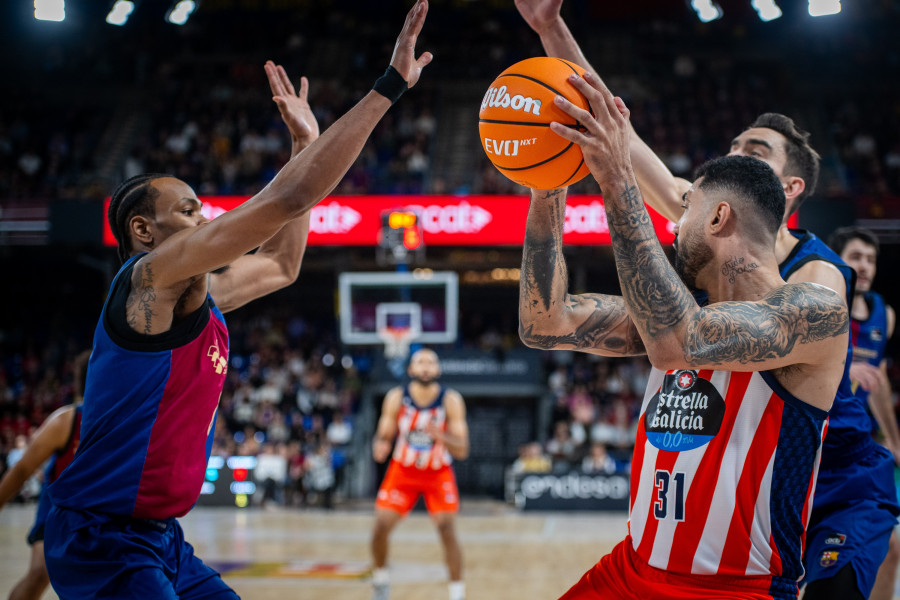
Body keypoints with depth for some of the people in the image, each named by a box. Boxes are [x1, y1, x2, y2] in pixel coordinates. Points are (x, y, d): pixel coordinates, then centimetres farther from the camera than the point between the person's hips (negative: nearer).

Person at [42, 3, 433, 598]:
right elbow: (289, 198, -21)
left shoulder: (195, 295, 13)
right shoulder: (151, 279, -14)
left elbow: (282, 264, 30)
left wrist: (304, 143, 25)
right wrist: (390, 86, -18)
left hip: (161, 541, 10)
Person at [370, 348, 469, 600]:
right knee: (380, 527, -6)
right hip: (402, 471, 2)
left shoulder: (451, 400, -18)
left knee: (447, 529, -17)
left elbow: (462, 450, -19)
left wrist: (440, 436, -39)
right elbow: (383, 436, -5)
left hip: (438, 474, -1)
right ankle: (380, 578, 21)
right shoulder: (396, 398, -14)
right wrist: (380, 447, -30)